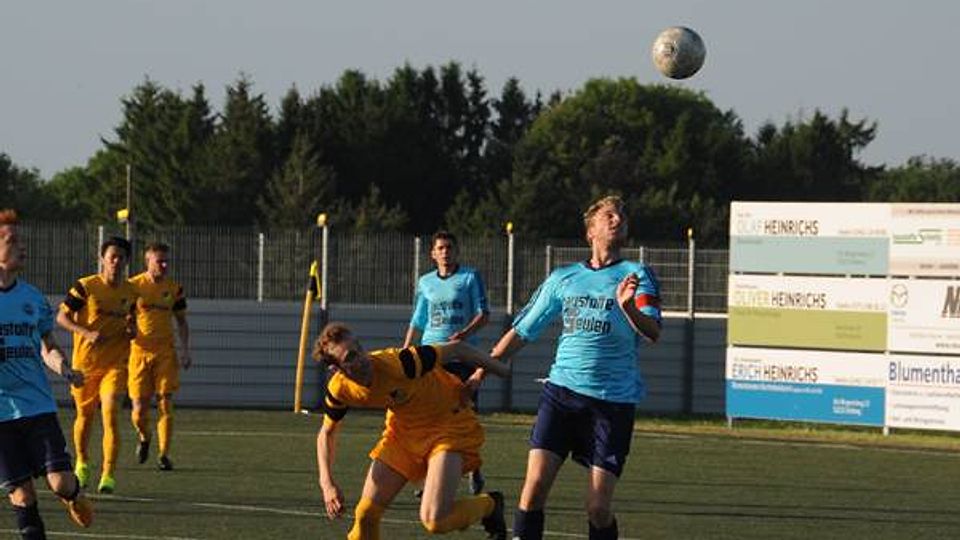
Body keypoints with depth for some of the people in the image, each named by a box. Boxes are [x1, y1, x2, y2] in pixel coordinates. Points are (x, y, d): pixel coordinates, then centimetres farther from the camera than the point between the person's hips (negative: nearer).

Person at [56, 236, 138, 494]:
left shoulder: (130, 292, 4)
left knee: (110, 415, -15)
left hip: (116, 364, 1)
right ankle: (82, 463, 38)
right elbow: (62, 317, -7)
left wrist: (132, 330, -3)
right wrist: (87, 333, -21)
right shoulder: (86, 287, -9)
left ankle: (108, 475, -15)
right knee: (85, 415, 13)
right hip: (85, 363, -1)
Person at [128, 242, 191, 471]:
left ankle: (163, 454, -1)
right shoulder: (133, 286, -3)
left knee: (165, 404, -6)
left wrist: (185, 351, 5)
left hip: (165, 353, 1)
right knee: (139, 409, -2)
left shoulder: (174, 289, 5)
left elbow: (181, 321, 14)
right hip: (139, 351, -1)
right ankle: (144, 438, 29)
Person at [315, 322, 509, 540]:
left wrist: (505, 373, -8)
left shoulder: (398, 364, -35)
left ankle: (490, 504, 11)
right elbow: (327, 433, 5)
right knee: (366, 514, -1)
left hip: (449, 422, -5)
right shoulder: (339, 390, -16)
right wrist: (327, 483, -8)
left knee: (434, 520, -20)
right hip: (404, 430, 5)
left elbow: (458, 349, -21)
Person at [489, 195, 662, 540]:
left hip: (613, 401, -2)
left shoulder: (637, 276, 4)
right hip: (562, 391, 2)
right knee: (535, 483, -14)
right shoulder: (562, 279, 13)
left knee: (598, 509, -7)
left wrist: (628, 307, -32)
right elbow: (522, 331, 21)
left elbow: (652, 333, -12)